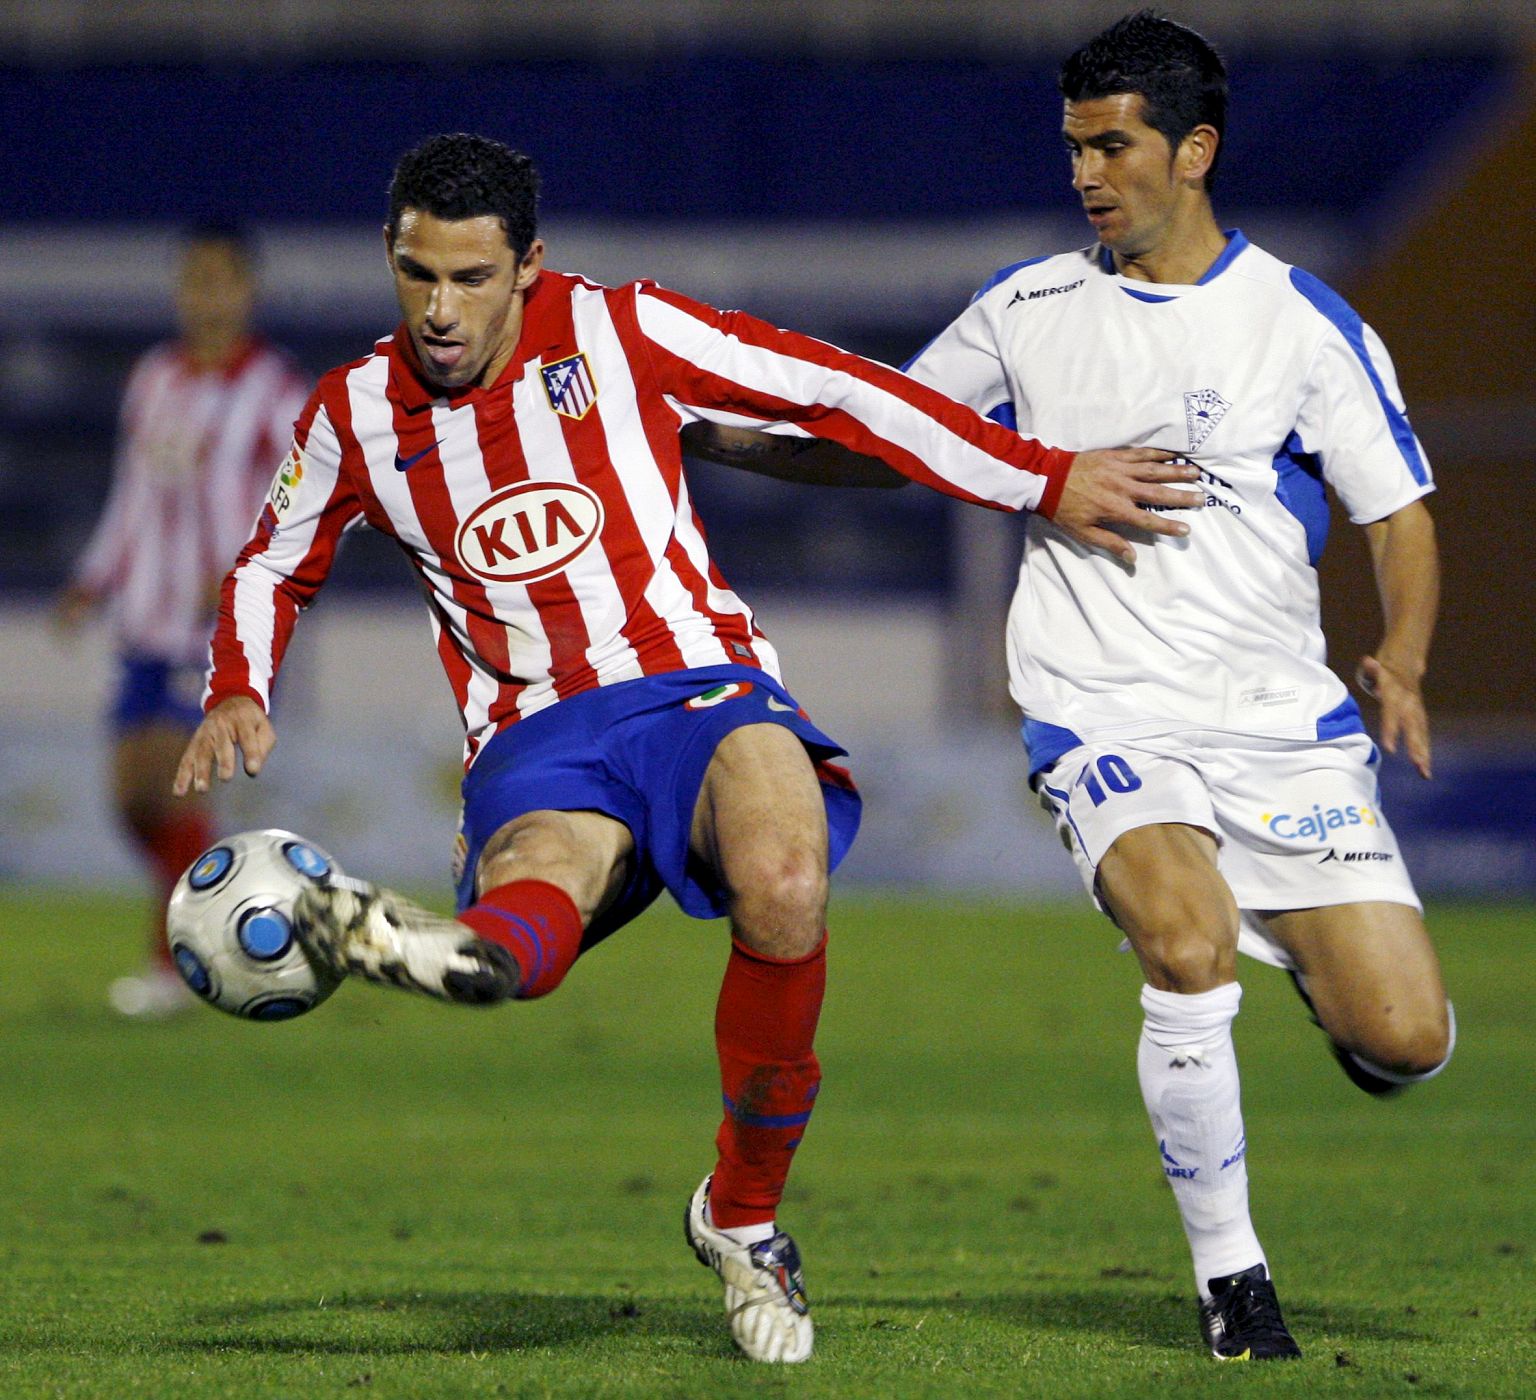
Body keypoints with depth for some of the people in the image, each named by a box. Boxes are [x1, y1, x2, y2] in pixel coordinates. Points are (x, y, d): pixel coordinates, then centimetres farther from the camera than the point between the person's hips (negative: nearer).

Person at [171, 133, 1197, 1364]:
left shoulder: (618, 331, 1)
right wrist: (238, 695, 6)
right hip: (538, 745, 2)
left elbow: (836, 392, 4)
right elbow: (275, 566, 27)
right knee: (539, 885, -36)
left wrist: (1044, 481, 3)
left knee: (785, 890, -33)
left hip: (700, 687, -2)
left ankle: (744, 1218, -15)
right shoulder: (356, 417, 9)